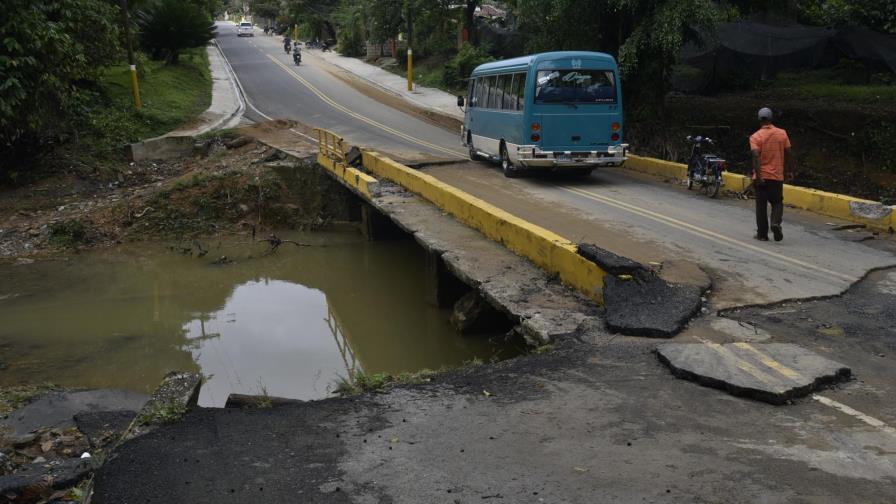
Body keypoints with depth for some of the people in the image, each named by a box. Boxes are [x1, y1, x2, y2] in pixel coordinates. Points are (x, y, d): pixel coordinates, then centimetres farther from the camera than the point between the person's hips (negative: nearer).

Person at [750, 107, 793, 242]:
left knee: (761, 205, 7)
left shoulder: (756, 137, -8)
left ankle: (762, 233, 9)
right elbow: (788, 154, 4)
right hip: (777, 176, 2)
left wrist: (758, 176, -23)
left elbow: (756, 157, -19)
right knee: (777, 202, 14)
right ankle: (776, 222, -13)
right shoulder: (782, 134, 1)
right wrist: (790, 170, 16)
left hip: (762, 176, -2)